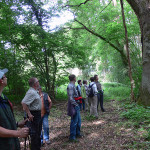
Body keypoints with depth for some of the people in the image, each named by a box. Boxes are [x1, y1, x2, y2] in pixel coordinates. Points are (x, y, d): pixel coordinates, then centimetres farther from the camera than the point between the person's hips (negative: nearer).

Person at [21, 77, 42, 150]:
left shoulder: (35, 91, 8)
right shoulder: (31, 92, -23)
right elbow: (23, 103, -31)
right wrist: (29, 114, -27)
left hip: (38, 114, 10)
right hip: (34, 115, -10)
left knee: (38, 132, 21)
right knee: (34, 133, 0)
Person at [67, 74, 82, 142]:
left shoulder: (73, 85, 13)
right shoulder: (70, 86, -20)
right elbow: (71, 98, -24)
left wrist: (77, 104, 15)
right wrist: (76, 104, -17)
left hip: (76, 106, 10)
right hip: (73, 106, -10)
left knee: (78, 120, 19)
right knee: (74, 121, -2)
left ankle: (77, 133, 33)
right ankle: (72, 137, 9)